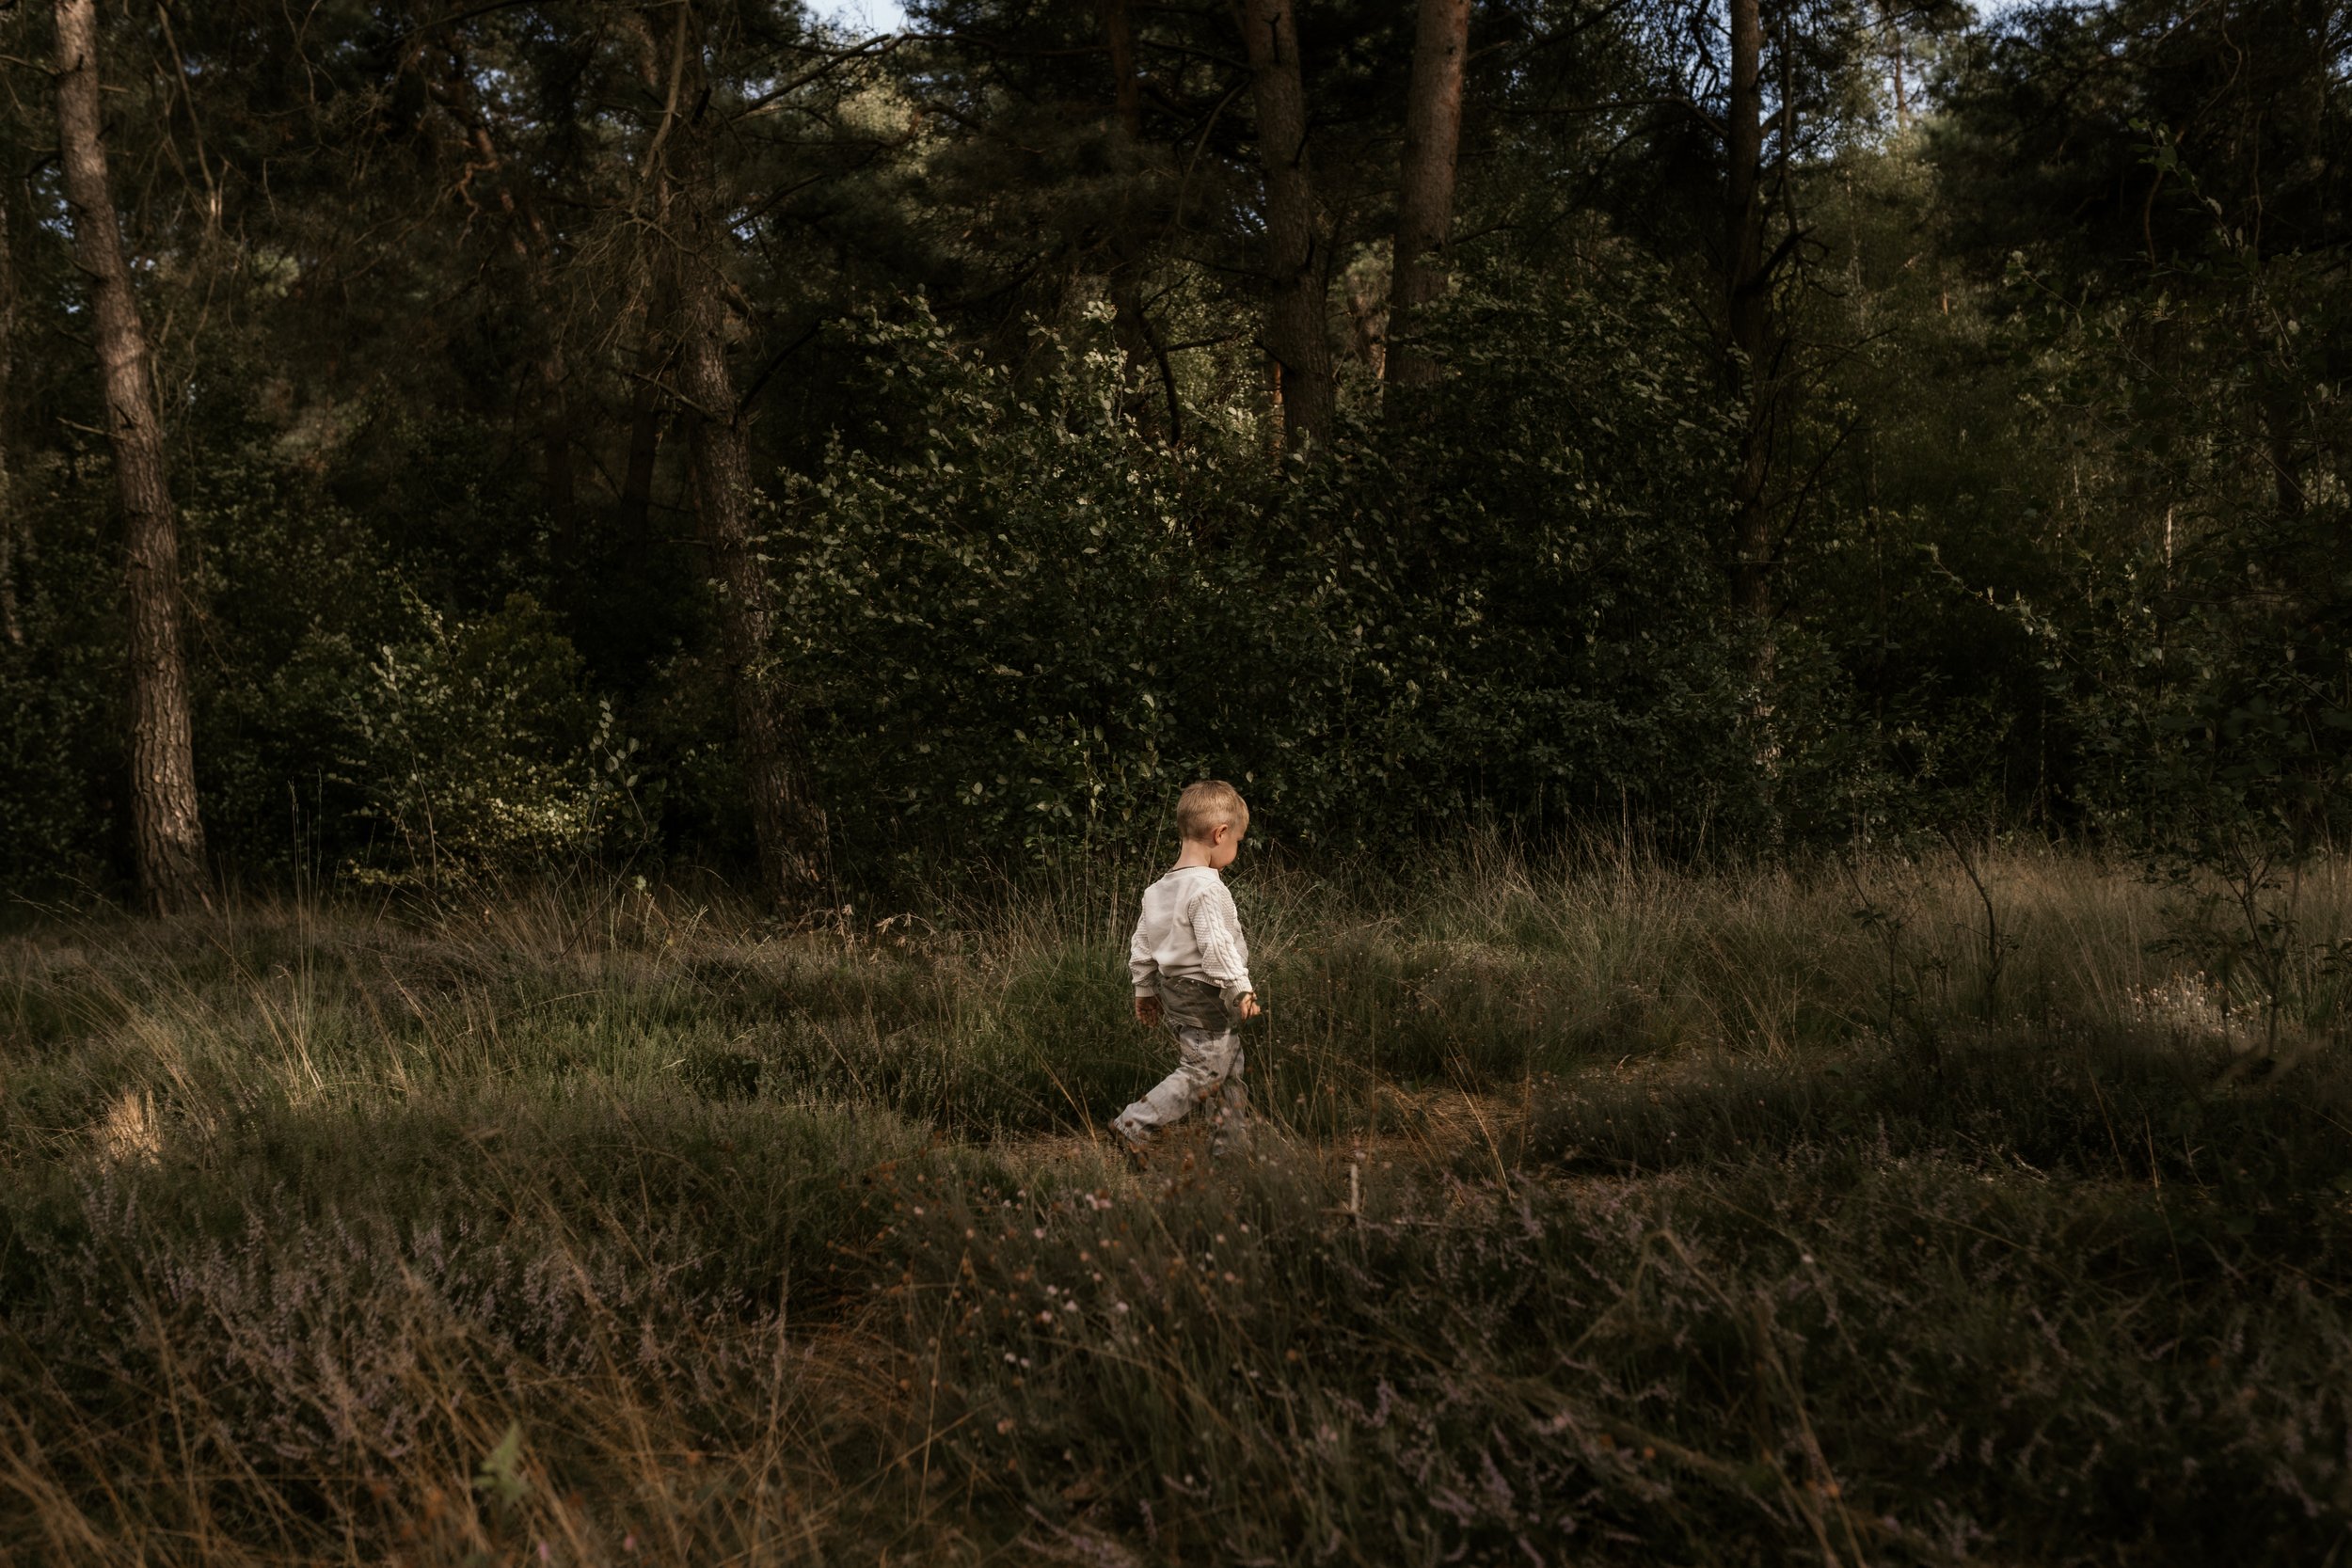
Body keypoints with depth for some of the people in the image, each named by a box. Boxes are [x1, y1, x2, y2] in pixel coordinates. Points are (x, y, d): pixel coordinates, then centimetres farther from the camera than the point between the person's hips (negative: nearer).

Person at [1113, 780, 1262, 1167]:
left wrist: (1145, 991, 22)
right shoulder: (1207, 888, -19)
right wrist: (1241, 989, -22)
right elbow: (1216, 946, -25)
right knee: (1204, 1071, -4)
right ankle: (1134, 1127, -7)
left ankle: (1231, 1141, 22)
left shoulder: (1158, 889, 9)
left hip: (1174, 990, 10)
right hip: (1204, 994, -10)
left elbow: (1142, 945, 14)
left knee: (1229, 1067, 17)